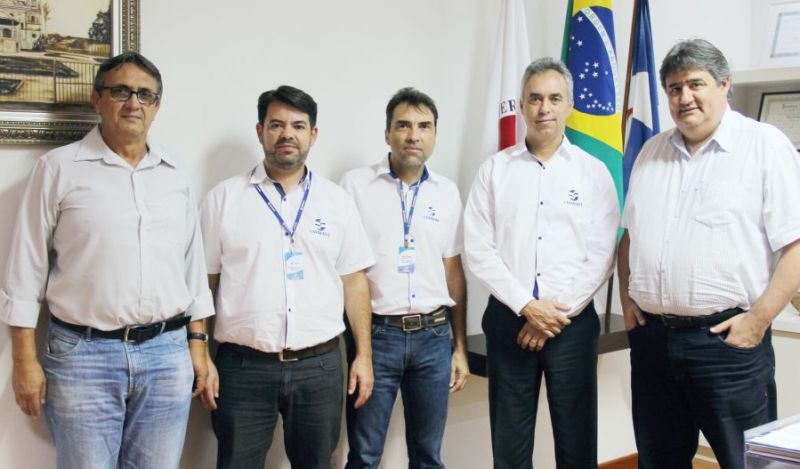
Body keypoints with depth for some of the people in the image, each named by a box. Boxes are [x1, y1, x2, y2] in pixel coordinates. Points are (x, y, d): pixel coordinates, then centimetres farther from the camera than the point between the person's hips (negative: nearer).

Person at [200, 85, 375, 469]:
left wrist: (364, 355, 4)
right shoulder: (223, 198, 1)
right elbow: (204, 282, 2)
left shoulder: (337, 201, 6)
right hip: (243, 366, -2)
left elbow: (354, 281, 8)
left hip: (319, 366, 2)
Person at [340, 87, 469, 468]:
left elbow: (454, 272, 12)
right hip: (375, 334, -3)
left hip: (434, 337, 3)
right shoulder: (356, 184, -3)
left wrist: (460, 346, 11)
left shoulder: (447, 192, 8)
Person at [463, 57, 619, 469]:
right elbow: (478, 249, -2)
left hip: (573, 322, 0)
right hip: (508, 319, 1)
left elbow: (601, 256, -3)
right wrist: (527, 306, -11)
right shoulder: (495, 169, 3)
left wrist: (558, 315, -10)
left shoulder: (593, 172, 2)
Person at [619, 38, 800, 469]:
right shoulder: (652, 153, 14)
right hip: (651, 335, 6)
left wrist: (758, 318, -16)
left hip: (727, 337, -5)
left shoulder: (765, 146, -5)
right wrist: (627, 297, 9)